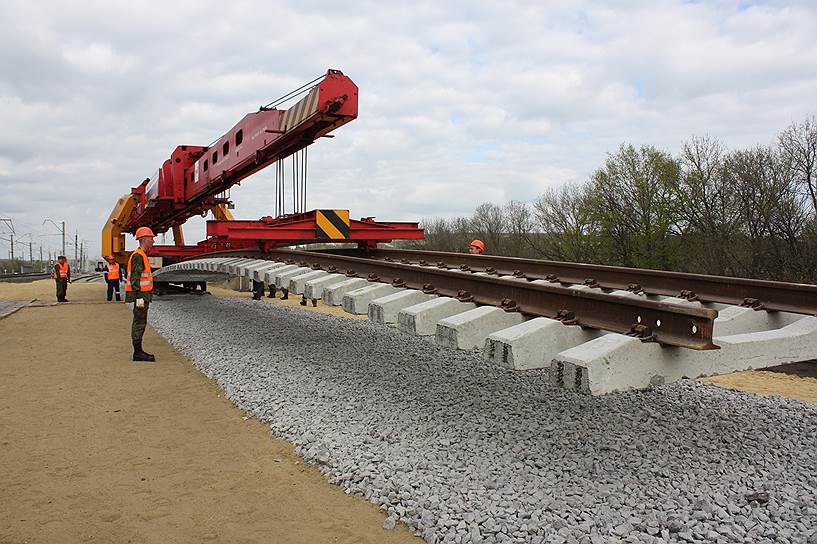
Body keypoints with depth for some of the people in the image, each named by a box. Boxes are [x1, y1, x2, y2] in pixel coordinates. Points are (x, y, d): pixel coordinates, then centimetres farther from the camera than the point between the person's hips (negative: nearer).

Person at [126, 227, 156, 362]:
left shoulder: (142, 255, 17)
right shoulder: (138, 256, -15)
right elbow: (135, 278, -22)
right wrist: (139, 298, -25)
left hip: (142, 294, 10)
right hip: (141, 295, -10)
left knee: (140, 322, 12)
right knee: (139, 323, -7)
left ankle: (138, 351, 17)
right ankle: (138, 353, -3)